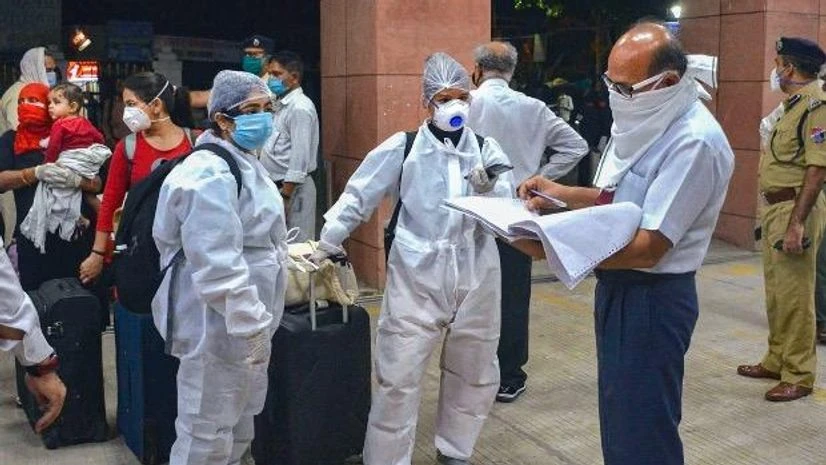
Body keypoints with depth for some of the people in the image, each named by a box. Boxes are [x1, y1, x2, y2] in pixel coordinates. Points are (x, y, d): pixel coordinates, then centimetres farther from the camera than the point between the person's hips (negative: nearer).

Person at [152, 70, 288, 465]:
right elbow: (217, 266, -30)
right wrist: (251, 325, -26)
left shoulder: (243, 163, 13)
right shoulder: (211, 175, -22)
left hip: (244, 322, 11)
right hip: (221, 327, -11)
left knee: (238, 430, 23)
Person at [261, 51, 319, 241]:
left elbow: (300, 156, -20)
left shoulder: (300, 107, -14)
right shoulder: (282, 105, 15)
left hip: (291, 188, -9)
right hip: (278, 185, 9)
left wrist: (285, 195, -21)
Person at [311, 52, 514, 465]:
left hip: (474, 278, 3)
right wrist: (325, 246, 3)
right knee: (398, 379, -2)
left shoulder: (486, 149, 4)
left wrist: (488, 191, -20)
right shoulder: (403, 148, -3)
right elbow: (359, 196, 2)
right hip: (416, 279, -3)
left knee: (474, 375, 17)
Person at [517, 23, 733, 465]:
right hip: (618, 287, 9)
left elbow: (648, 248, -25)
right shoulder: (648, 121, 6)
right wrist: (561, 193, 2)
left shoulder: (694, 142, -23)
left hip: (651, 299, -9)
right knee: (617, 423, 21)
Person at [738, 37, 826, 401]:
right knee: (775, 291, 17)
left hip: (795, 208, -10)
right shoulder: (791, 105, 16)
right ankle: (777, 361, 30)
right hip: (774, 207, 10)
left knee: (794, 295, -3)